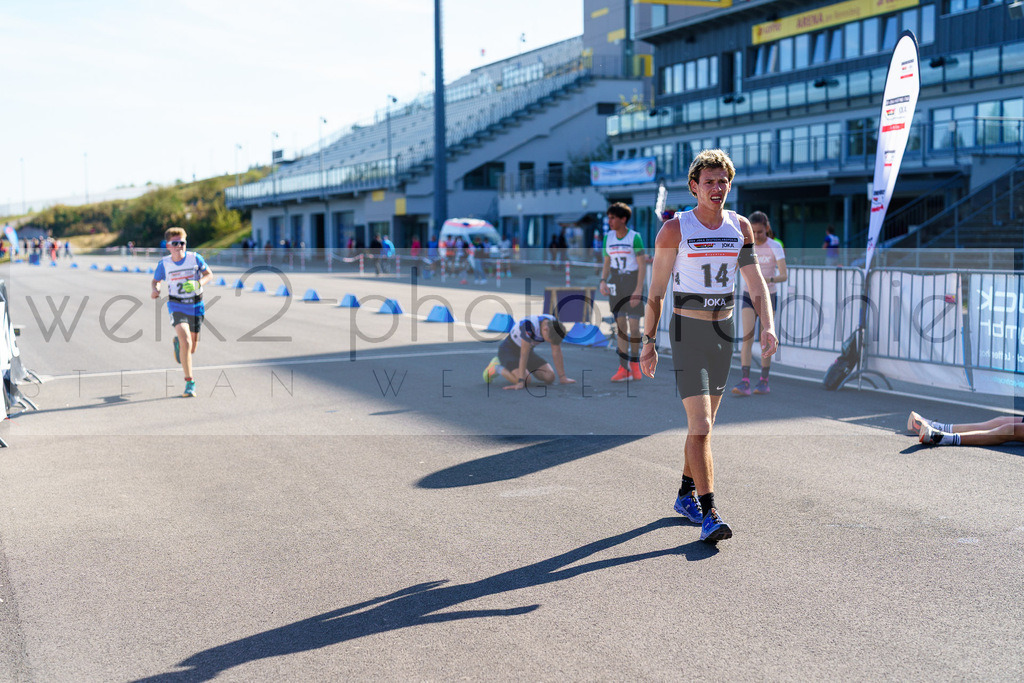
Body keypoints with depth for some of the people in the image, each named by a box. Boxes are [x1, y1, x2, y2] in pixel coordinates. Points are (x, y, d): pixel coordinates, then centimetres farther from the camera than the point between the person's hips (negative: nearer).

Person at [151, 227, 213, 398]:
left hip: (196, 306, 2)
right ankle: (190, 382, -10)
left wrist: (198, 283, -17)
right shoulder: (164, 263, -5)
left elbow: (209, 274, 3)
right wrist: (154, 290, -13)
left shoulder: (195, 258, -7)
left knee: (192, 348, 12)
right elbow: (156, 281, 10)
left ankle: (178, 341, 50)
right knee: (186, 343, -21)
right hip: (177, 306, -2)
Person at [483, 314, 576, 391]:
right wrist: (521, 382, -40)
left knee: (550, 377, -9)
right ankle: (497, 368, -2)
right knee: (526, 380, -31)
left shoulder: (554, 325, -17)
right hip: (508, 350, -7)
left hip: (527, 351, 7)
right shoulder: (529, 325, -38)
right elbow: (524, 354, -39)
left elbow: (557, 353, -12)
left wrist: (563, 378, -14)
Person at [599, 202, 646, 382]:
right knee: (621, 325, 3)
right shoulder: (608, 237, 5)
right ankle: (623, 369, 3)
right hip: (615, 284, 4)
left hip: (633, 282, -4)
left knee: (634, 326, -3)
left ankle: (634, 363, 17)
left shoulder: (635, 237, -10)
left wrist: (638, 290, -19)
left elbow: (642, 265, -12)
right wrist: (603, 281, -5)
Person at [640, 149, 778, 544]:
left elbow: (756, 283, 1)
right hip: (687, 330, -5)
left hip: (724, 330, 5)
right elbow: (655, 291, -3)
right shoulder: (674, 230, -8)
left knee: (704, 423, 15)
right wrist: (648, 341, -4)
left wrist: (767, 326, -14)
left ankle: (686, 495, 31)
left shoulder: (741, 227, 4)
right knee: (700, 426, -13)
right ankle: (708, 515, -14)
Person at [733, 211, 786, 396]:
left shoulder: (775, 247, -12)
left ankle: (764, 381, 16)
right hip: (748, 295, 2)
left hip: (768, 297, -2)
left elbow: (784, 276, -19)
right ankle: (744, 382, -16)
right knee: (747, 337, -10)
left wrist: (768, 279, -36)